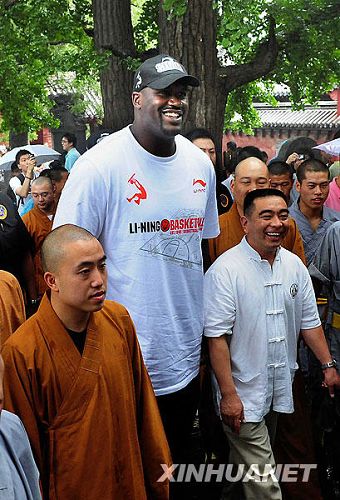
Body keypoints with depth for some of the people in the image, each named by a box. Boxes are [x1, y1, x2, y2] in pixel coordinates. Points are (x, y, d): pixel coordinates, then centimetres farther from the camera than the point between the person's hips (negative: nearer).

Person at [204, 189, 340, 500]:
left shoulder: (294, 265, 4)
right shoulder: (226, 269, -17)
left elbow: (309, 321, 13)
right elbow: (217, 337, -18)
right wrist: (228, 394, -20)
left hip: (281, 389, 6)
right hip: (244, 394, -6)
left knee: (243, 465, 21)